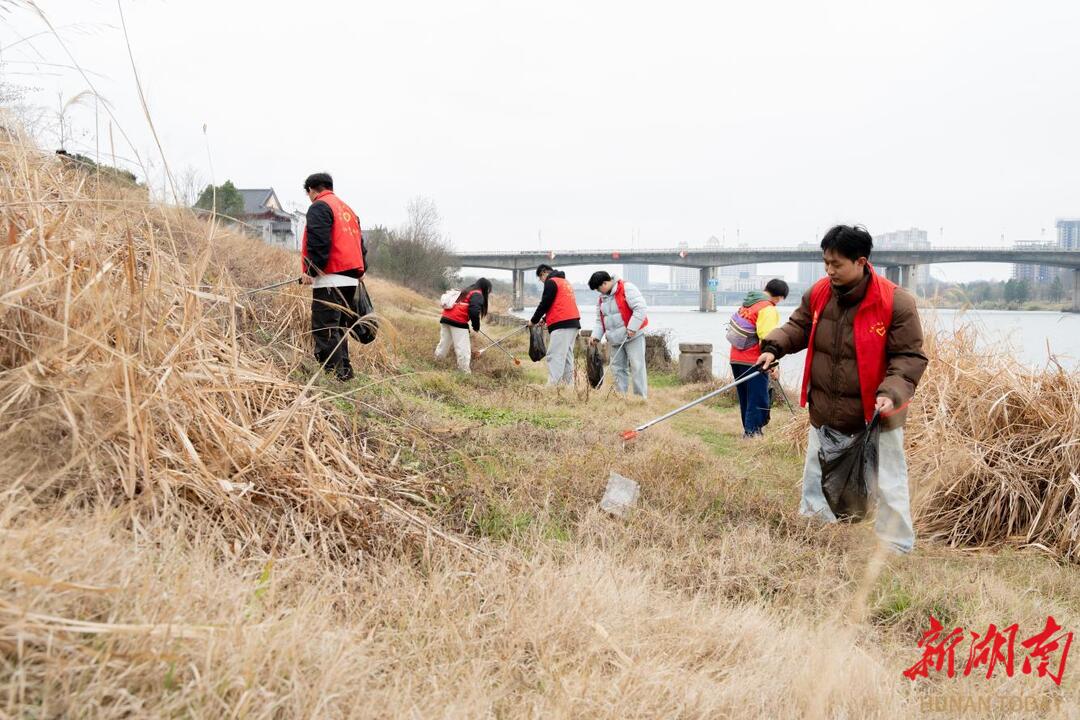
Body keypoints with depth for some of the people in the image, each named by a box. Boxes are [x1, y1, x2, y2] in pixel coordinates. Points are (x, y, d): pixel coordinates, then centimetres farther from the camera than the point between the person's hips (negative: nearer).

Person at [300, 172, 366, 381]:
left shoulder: (319, 207, -5)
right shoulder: (347, 210, 23)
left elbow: (318, 243, -17)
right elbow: (360, 244, 22)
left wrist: (311, 270, -13)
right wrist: (360, 271, 24)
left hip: (330, 279, -9)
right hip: (351, 279, 9)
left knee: (324, 329, -7)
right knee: (338, 328, 17)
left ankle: (332, 372, -10)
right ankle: (344, 371, 19)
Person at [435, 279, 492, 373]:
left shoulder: (466, 291, 26)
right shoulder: (477, 295, -2)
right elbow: (474, 312, -15)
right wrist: (476, 327, -2)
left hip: (445, 318, 9)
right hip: (458, 321, -9)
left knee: (444, 344, 19)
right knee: (463, 348, -7)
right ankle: (465, 372, -8)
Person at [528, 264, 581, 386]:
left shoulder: (551, 282, -5)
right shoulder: (565, 281, 24)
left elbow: (544, 304, -7)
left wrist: (534, 321, 5)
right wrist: (545, 319, 24)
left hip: (561, 325, -9)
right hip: (572, 323, 9)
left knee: (555, 357, -13)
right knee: (567, 356, 11)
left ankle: (552, 385, -20)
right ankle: (568, 387, 11)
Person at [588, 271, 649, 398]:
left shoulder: (626, 288, -11)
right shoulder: (602, 298, 14)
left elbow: (640, 308, -18)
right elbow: (600, 320, 17)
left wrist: (632, 328, -23)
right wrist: (596, 335, 0)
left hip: (632, 336, -8)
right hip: (615, 340, 8)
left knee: (637, 367, -10)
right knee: (618, 368, 8)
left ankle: (641, 397, -9)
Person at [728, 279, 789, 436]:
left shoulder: (747, 303, 12)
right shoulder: (768, 309, -14)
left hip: (736, 358, 9)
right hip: (753, 362, -8)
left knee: (745, 398, 16)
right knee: (759, 400, -3)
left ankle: (747, 429, 22)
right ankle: (752, 431, -6)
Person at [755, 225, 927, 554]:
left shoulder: (896, 302, -18)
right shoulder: (818, 293, -4)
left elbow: (910, 356, -14)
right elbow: (799, 326, 12)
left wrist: (892, 393, -27)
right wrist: (774, 346, -5)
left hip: (875, 416, -5)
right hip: (824, 414, 5)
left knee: (888, 486, 5)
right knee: (816, 478, 18)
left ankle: (896, 549, 21)